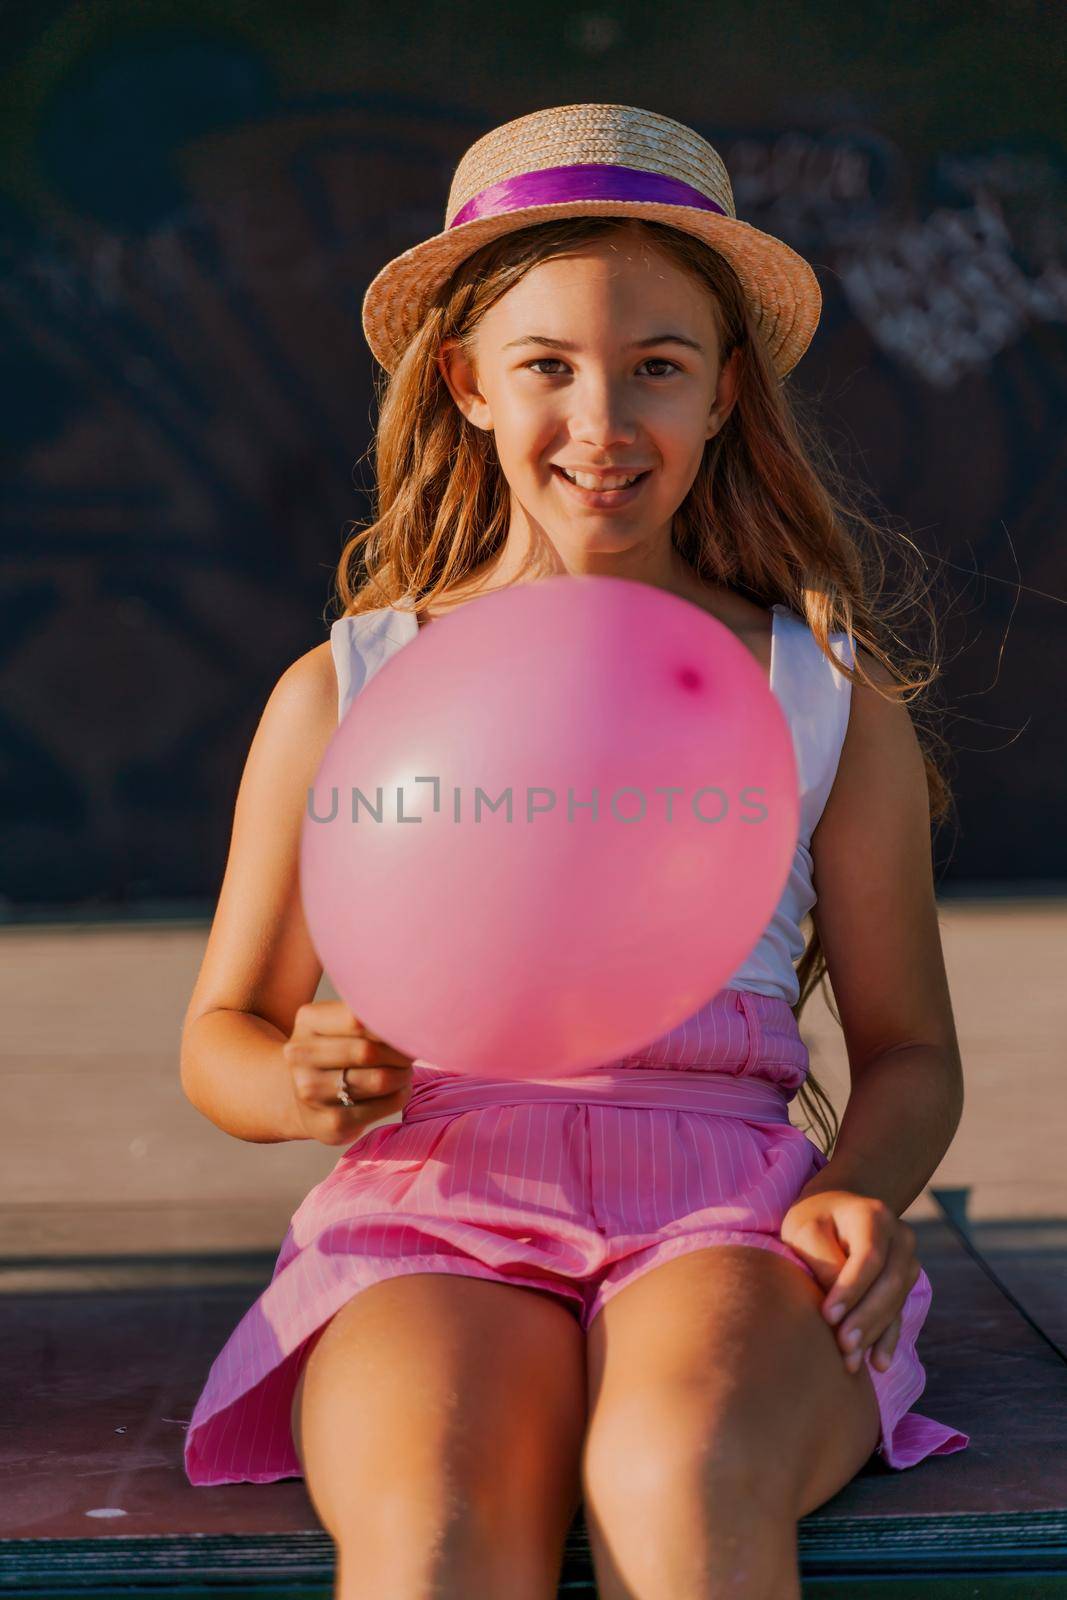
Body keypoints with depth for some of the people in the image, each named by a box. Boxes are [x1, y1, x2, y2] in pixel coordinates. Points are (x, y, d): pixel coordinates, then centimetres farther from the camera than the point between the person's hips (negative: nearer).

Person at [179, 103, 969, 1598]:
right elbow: (223, 1033, 19)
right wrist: (302, 1080, -6)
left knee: (682, 1474, -37)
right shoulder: (343, 694, 13)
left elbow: (910, 1053, 19)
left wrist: (859, 1193, -4)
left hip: (729, 1213, 1)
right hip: (436, 1208, 0)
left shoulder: (832, 699, 14)